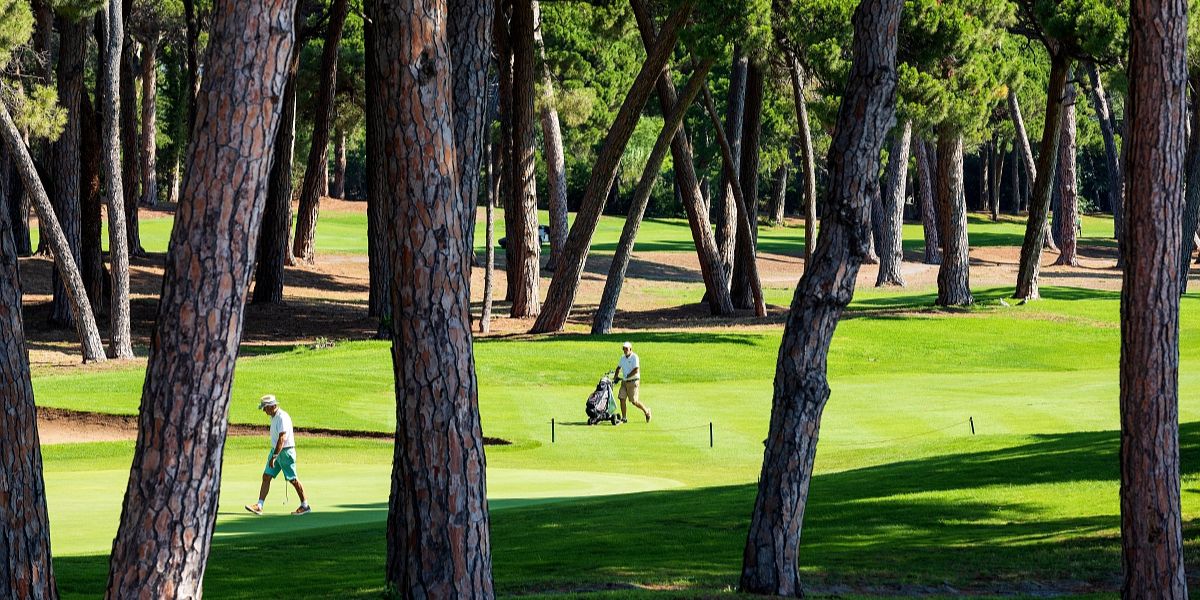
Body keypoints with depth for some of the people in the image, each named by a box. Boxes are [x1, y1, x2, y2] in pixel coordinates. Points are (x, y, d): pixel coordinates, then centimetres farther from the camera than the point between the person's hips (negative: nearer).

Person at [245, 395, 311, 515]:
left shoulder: (282, 417, -21)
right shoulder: (274, 417, 10)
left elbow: (282, 439, -27)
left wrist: (274, 457, -30)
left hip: (286, 451, -9)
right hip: (276, 450, 9)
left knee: (293, 479, -1)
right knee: (266, 477, 1)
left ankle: (305, 506, 11)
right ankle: (259, 506, -2)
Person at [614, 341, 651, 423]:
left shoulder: (634, 357, -13)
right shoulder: (623, 358, 11)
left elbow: (636, 370, -22)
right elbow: (618, 368, 24)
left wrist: (626, 376, -20)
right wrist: (616, 377, 10)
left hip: (633, 382, -7)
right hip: (624, 382, 7)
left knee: (634, 401, -5)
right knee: (622, 398, -3)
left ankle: (646, 411, 19)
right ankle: (623, 418, 3)